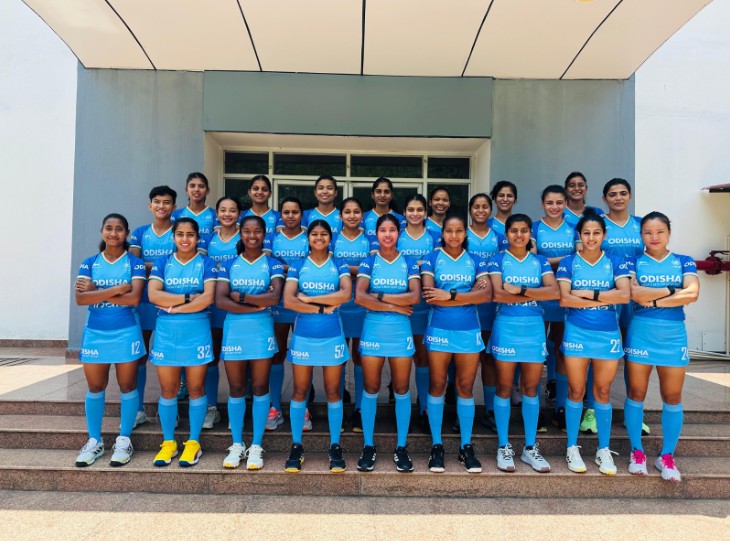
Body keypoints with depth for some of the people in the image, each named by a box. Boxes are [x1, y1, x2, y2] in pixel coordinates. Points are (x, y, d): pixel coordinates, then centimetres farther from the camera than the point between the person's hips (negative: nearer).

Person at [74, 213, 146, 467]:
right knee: (95, 387, 11)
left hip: (126, 333, -2)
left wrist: (97, 292, -13)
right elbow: (80, 298, -9)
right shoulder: (89, 263, 5)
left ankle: (124, 440, 19)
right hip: (94, 333, 3)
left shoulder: (135, 263, -3)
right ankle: (94, 440, 24)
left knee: (127, 386, 6)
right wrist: (117, 289, -17)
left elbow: (134, 297, -17)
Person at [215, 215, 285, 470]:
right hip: (233, 331, 2)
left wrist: (241, 297, -11)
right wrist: (258, 304, -14)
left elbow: (275, 297, -14)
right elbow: (220, 300, -8)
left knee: (260, 388, 6)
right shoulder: (229, 265, 6)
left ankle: (256, 446, 17)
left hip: (262, 332, -1)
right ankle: (236, 445, 24)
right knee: (236, 389, 9)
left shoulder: (273, 264, 2)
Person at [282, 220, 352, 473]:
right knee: (299, 392, 7)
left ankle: (335, 447, 19)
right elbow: (288, 301, -10)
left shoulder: (339, 266, 4)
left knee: (333, 392, 7)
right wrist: (324, 307, -14)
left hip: (332, 336, 0)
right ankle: (296, 447, 20)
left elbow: (345, 294, -15)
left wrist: (308, 298, -13)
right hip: (303, 336, 0)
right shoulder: (297, 267, 4)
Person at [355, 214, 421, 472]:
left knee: (401, 389, 6)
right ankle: (368, 446, 19)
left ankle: (401, 448, 18)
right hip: (373, 331, 0)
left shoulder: (409, 263, 5)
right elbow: (360, 297, -12)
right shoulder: (369, 262, 2)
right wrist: (395, 306, -13)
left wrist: (380, 296, -13)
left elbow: (415, 296, -11)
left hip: (400, 332, 1)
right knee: (371, 389, 6)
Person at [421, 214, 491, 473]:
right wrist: (469, 295, -12)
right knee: (437, 385, 6)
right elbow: (429, 295, -13)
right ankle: (436, 446, 18)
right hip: (439, 330, -1)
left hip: (469, 331, 2)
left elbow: (487, 294, -9)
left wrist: (450, 294, -16)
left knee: (466, 387, 8)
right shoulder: (431, 259, 1)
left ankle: (466, 447, 20)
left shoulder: (475, 261, 7)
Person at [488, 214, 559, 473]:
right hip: (506, 327, -3)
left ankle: (530, 448, 20)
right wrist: (535, 294, -10)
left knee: (531, 388, 8)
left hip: (534, 327, 3)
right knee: (504, 388, 4)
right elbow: (497, 294, -14)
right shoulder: (498, 260, 2)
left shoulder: (540, 261, 9)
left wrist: (519, 290, -15)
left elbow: (554, 291, -7)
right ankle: (504, 447, 16)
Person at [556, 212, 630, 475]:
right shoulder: (568, 263, 1)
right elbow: (564, 298, -12)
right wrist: (605, 298, -11)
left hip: (608, 334, 1)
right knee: (576, 391, 6)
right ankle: (572, 447, 19)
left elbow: (624, 295, -12)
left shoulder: (615, 262, 4)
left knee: (603, 392, 10)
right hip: (576, 333, -1)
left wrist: (588, 294, -14)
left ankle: (604, 450, 22)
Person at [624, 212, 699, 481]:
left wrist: (653, 299, -14)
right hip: (640, 333, -1)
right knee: (636, 394, 5)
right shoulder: (633, 261, 3)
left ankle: (666, 456, 20)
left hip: (673, 335, 2)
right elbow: (634, 292, -15)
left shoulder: (684, 262, 7)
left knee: (672, 397, 6)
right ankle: (637, 452, 18)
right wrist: (673, 290, -10)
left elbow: (693, 293, -11)